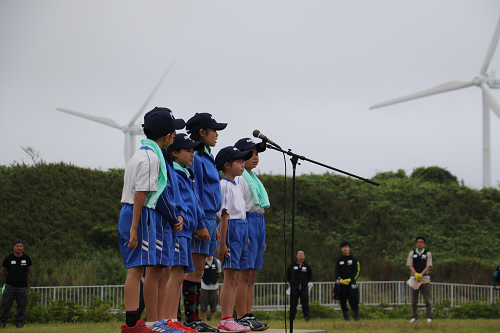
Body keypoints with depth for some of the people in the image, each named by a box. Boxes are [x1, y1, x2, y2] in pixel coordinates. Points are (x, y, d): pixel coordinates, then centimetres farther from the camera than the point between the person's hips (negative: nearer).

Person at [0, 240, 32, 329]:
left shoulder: (26, 258, 1)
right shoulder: (9, 258, -4)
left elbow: (29, 270, 17)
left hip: (22, 286, 1)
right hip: (10, 286, -1)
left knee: (22, 305, 1)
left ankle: (19, 323, 10)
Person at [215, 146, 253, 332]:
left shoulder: (237, 187, 19)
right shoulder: (225, 186, -10)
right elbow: (225, 215, -15)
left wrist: (246, 238, 19)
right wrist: (222, 243, -17)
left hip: (241, 228, 9)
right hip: (231, 228, -9)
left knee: (235, 279, 8)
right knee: (230, 277, -10)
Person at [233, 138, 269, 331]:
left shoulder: (253, 178, 22)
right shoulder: (238, 178, -7)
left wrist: (261, 238, 22)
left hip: (258, 223, 10)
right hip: (245, 223, -10)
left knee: (252, 275, 8)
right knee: (244, 273, -12)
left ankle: (248, 315, 9)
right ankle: (241, 317, -13)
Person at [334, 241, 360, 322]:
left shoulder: (354, 259, 9)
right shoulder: (339, 260, 15)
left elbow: (356, 271, 3)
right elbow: (336, 271, 9)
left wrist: (350, 279, -11)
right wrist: (340, 279, -10)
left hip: (351, 283, -2)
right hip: (342, 284, 2)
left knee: (354, 302, -11)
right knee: (343, 303, 0)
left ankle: (357, 318, -9)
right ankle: (346, 319, 5)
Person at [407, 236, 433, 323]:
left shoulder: (428, 254, 5)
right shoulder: (411, 253, 8)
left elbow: (429, 266, -3)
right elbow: (410, 265, 0)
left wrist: (421, 274, -18)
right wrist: (416, 274, -18)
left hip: (425, 279, -2)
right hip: (414, 279, 2)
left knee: (427, 300, -4)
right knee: (414, 300, 2)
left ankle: (429, 317, 0)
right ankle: (414, 317, 8)